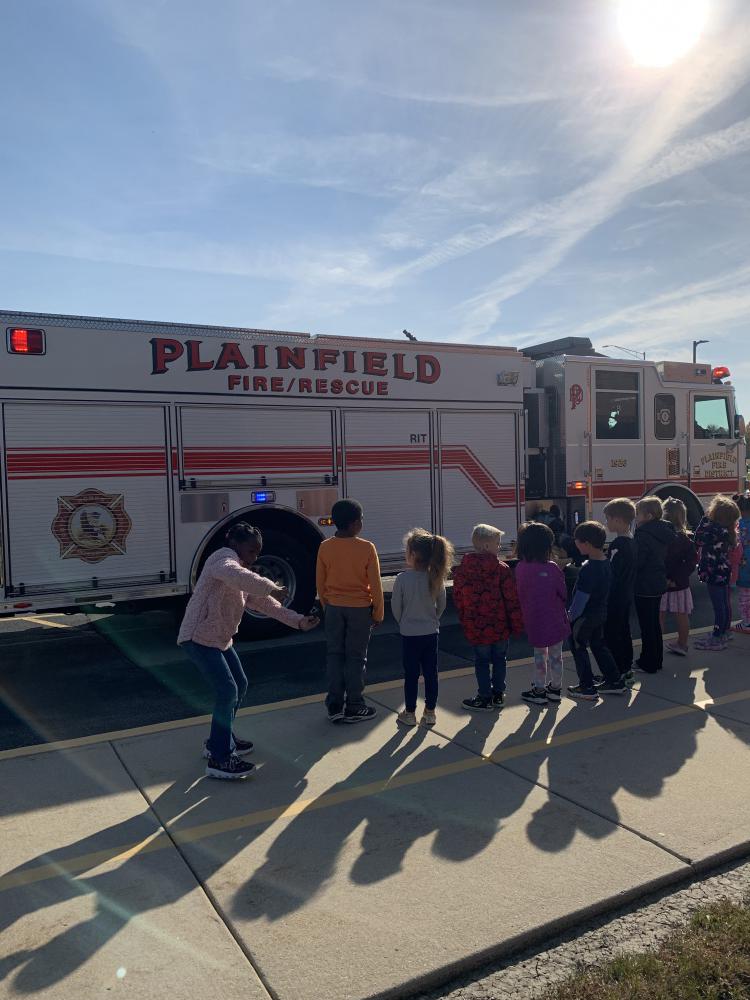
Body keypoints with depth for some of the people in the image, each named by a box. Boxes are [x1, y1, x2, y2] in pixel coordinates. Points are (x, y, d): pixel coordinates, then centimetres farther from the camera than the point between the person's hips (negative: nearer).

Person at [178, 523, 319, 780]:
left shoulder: (244, 575, 17)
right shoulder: (224, 558, -13)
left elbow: (266, 604, 13)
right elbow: (233, 575, -39)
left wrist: (299, 621, 3)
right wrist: (271, 588, -38)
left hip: (219, 640, 11)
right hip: (199, 638, -11)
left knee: (239, 685, 18)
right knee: (228, 691, -14)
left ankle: (220, 740, 34)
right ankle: (219, 760, -5)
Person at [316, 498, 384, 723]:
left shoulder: (325, 547, -6)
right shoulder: (367, 548, -15)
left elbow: (320, 583, 2)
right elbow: (375, 585, -10)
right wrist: (378, 613, 2)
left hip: (334, 608, 3)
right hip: (360, 608, -3)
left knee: (334, 655, 12)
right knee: (356, 657, 7)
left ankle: (335, 706, 16)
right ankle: (354, 708, 14)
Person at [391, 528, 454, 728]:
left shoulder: (402, 579, -17)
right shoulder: (436, 577, -8)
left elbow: (396, 607, -8)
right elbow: (441, 605, 2)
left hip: (409, 634, -3)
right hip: (431, 632, 3)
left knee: (411, 674, 8)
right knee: (431, 673, 12)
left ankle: (410, 714, 19)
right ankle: (430, 712, 21)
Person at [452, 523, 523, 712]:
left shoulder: (462, 570, -3)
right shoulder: (501, 568, -11)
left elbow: (458, 599, 3)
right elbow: (511, 598, -10)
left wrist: (465, 622, 15)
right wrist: (517, 623, -1)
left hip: (476, 627, 1)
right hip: (500, 626, -1)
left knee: (481, 661, 11)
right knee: (499, 659, 15)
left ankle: (485, 698, 15)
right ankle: (498, 695, 25)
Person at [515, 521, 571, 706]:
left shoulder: (520, 568, -11)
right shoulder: (552, 568, -14)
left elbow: (519, 595, -1)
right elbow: (564, 594, -5)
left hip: (534, 620, 1)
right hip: (555, 620, -1)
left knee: (539, 654, 16)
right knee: (556, 654, 15)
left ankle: (539, 690, 22)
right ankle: (555, 689, 26)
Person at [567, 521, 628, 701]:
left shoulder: (588, 568, -26)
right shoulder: (606, 563, 1)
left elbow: (581, 598, -24)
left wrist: (571, 616, -12)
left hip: (585, 616, -8)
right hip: (601, 612, 8)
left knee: (579, 649, 7)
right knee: (599, 646, 20)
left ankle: (587, 688, 12)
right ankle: (615, 681, 26)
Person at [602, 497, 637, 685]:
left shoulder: (617, 545, -22)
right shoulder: (632, 541, 7)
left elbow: (611, 574, -22)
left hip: (615, 598, -9)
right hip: (627, 596, 9)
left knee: (612, 635, -1)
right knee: (624, 631, 17)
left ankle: (617, 675, 5)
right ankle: (627, 671, 27)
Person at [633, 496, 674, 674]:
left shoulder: (643, 534, -20)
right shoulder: (664, 533, 7)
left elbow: (637, 561, -23)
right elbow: (663, 558, 15)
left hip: (644, 586, -9)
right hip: (658, 584, 9)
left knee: (647, 626, 1)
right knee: (654, 623, 18)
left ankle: (648, 664, 9)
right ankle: (657, 660, 28)